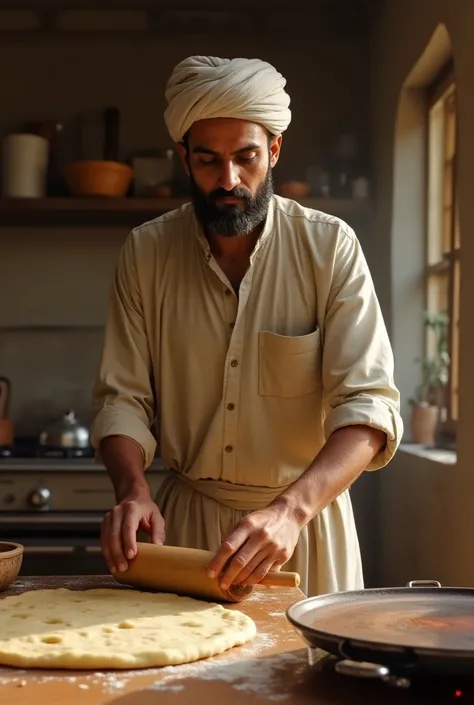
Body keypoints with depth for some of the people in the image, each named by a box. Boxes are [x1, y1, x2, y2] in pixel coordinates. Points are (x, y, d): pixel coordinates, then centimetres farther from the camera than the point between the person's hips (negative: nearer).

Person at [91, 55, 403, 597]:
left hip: (305, 516, -1)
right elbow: (122, 398, -3)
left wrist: (291, 509, -35)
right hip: (183, 521, 2)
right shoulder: (145, 252, -4)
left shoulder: (330, 246, -12)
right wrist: (133, 488, -24)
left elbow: (369, 408, -19)